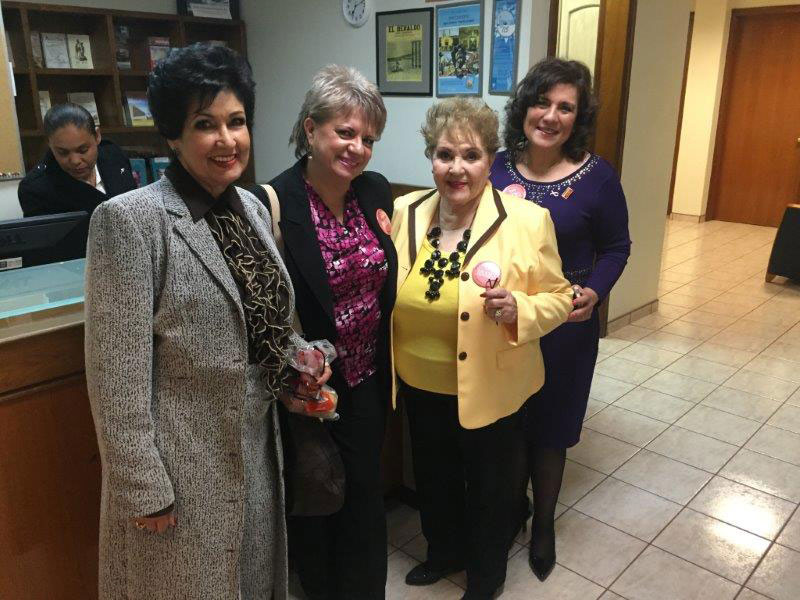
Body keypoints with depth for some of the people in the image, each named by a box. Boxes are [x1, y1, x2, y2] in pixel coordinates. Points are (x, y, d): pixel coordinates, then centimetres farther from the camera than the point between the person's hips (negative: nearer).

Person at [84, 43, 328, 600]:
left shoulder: (253, 208, 2)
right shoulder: (130, 219, -19)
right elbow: (117, 373, -18)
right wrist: (143, 488, -15)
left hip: (257, 444, 6)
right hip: (182, 459, -6)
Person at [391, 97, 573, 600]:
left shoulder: (528, 220, -17)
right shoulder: (404, 213, -5)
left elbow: (558, 298, -10)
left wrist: (518, 308, -28)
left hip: (490, 392, -3)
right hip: (421, 387, 4)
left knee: (491, 490, 19)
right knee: (434, 480, 26)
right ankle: (444, 553, 55)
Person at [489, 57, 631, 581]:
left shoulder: (597, 177, -8)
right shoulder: (496, 167, -1)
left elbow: (615, 248, 0)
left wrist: (595, 292, -17)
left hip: (563, 325, -2)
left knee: (548, 425, 12)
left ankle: (544, 522, 36)